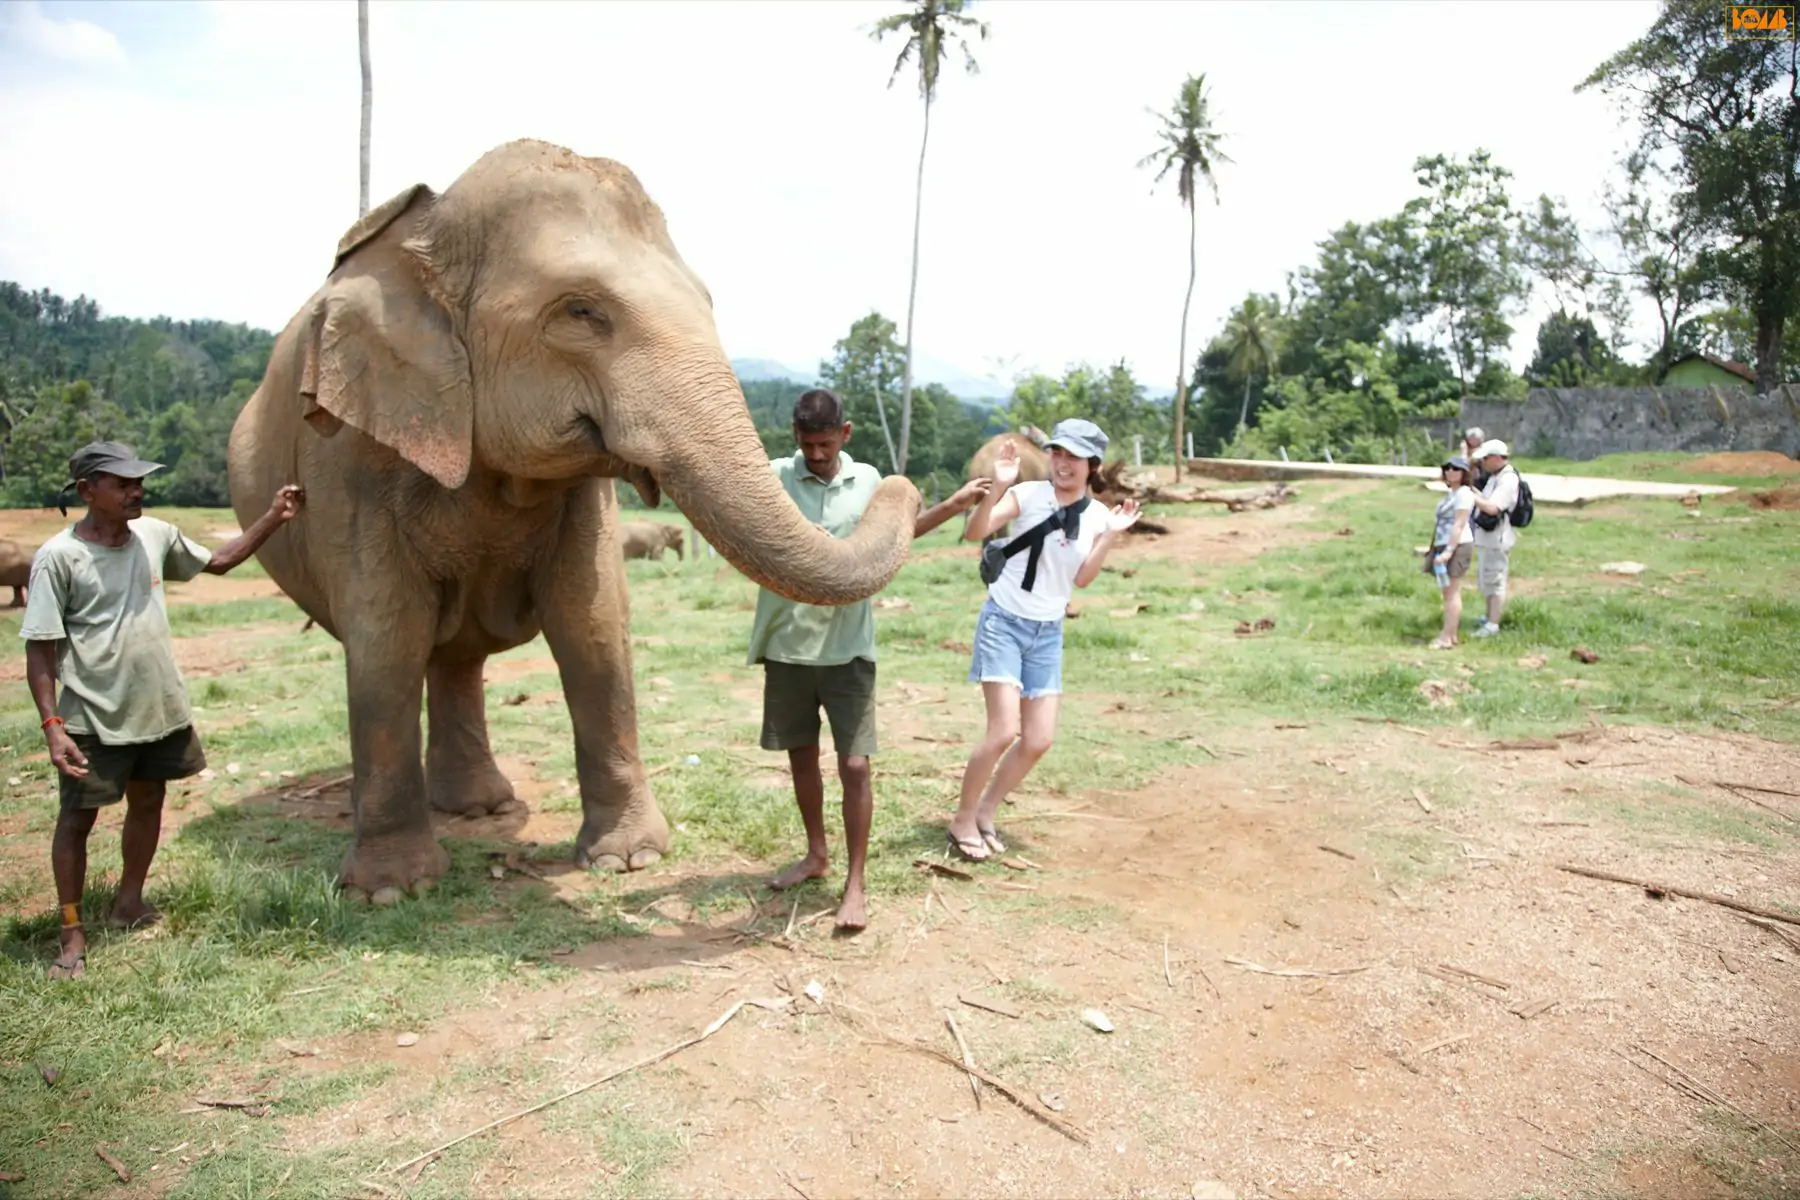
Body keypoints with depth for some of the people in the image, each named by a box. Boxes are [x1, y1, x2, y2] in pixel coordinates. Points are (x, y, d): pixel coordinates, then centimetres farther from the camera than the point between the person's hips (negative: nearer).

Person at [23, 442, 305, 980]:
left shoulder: (155, 535, 2)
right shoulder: (59, 557, -14)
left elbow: (218, 560, 20)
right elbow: (40, 649, -12)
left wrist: (273, 518, 11)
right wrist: (52, 725, -18)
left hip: (161, 707, 6)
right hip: (95, 718, -6)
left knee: (148, 802, 17)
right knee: (78, 817, 4)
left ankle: (129, 903, 36)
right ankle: (73, 934, 17)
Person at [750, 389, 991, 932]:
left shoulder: (868, 480, 4)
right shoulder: (773, 477, -3)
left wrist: (956, 503, 16)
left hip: (847, 647, 0)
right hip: (787, 643, 0)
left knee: (854, 764, -3)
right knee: (801, 755, 14)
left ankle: (855, 883, 8)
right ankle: (816, 855, 35)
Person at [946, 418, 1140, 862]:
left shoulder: (1097, 515, 1)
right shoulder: (1029, 494, -11)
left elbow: (1082, 578, -3)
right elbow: (974, 533, -22)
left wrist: (1111, 535, -12)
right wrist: (998, 487, -35)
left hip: (1048, 633, 5)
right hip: (1004, 623, -5)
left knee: (1039, 740, 4)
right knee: (1004, 732, -13)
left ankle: (985, 813, 25)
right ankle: (962, 821, 7)